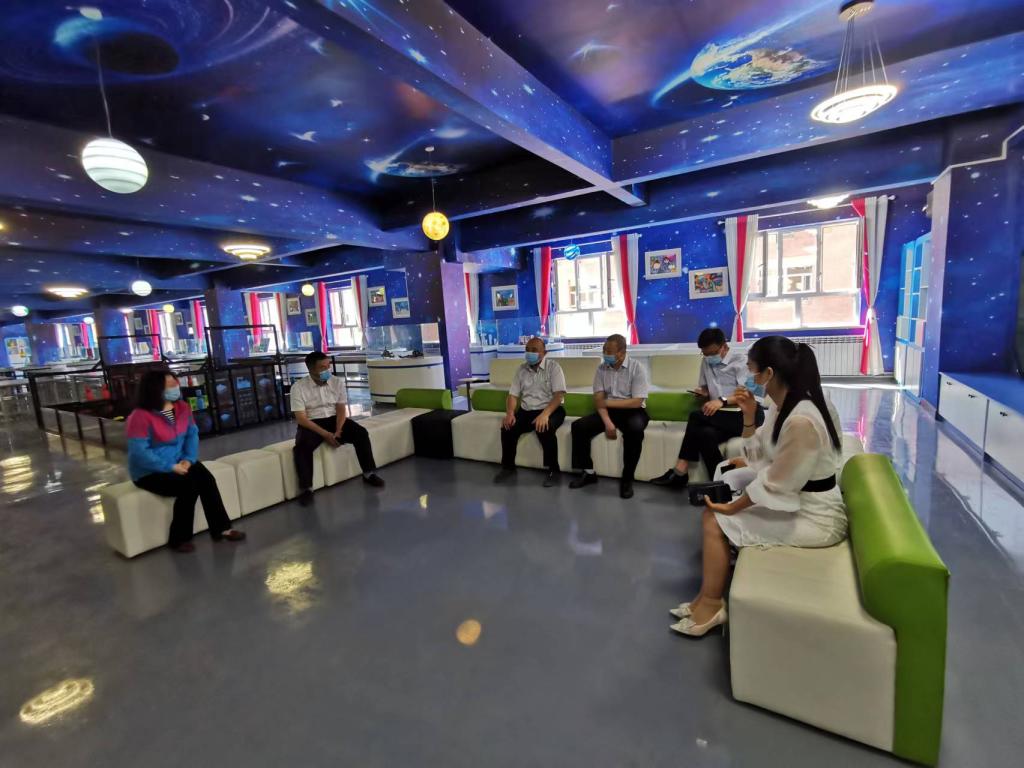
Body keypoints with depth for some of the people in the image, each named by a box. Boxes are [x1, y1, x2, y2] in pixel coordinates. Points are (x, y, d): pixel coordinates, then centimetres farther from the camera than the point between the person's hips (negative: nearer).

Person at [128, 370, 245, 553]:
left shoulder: (182, 407, 1)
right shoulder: (140, 416, -19)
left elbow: (192, 434, 1)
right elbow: (139, 453, -22)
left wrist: (189, 459, -15)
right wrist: (171, 467, -24)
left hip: (179, 462, 6)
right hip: (149, 472, -5)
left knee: (207, 479, -20)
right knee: (188, 486, -27)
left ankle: (221, 529, -10)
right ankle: (179, 539, -8)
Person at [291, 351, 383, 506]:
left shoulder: (337, 382, -1)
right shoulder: (298, 387, -11)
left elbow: (341, 409, -3)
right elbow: (301, 418, -15)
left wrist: (338, 431, -21)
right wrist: (325, 434, -24)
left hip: (334, 419, 3)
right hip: (311, 424, -3)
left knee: (361, 433, -20)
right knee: (301, 447, -33)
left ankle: (369, 474, -8)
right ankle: (307, 489, -21)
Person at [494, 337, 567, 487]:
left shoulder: (553, 367, -7)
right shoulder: (521, 369, 8)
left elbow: (559, 395, -17)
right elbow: (512, 395, 6)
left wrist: (545, 414, -33)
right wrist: (510, 413, -15)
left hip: (551, 409, -4)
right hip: (526, 410, 5)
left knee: (544, 429, -35)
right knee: (507, 427, -20)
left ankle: (553, 470, -16)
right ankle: (508, 467, 2)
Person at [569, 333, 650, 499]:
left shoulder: (637, 368, -11)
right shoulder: (601, 369, 1)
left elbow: (637, 402, -17)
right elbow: (598, 400, -5)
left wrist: (608, 402, -14)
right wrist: (607, 422, -21)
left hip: (632, 411, -4)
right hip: (609, 411, 4)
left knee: (635, 430, -37)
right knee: (578, 426, -16)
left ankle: (627, 479, -19)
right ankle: (588, 472, -2)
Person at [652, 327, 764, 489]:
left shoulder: (740, 360, -3)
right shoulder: (706, 362, 15)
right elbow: (704, 387, 26)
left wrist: (722, 401, -29)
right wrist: (702, 392, 1)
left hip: (744, 416, -5)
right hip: (718, 417, 5)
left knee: (697, 417, -27)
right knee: (705, 434, -29)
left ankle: (680, 471, -20)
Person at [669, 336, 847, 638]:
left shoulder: (801, 421, -30)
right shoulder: (782, 404, -1)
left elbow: (776, 487, -24)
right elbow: (762, 457, 6)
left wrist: (732, 507, -12)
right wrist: (749, 415, -5)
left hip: (812, 518, -9)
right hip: (794, 496, 9)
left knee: (715, 519, -9)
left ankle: (711, 605, 13)